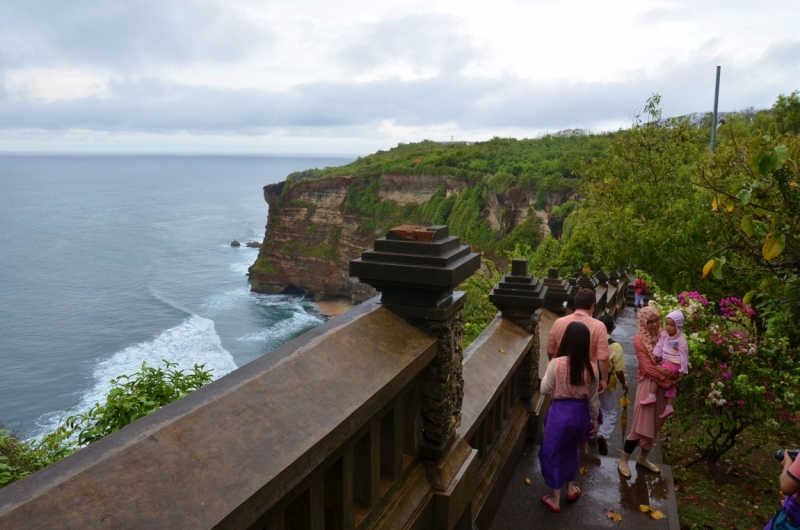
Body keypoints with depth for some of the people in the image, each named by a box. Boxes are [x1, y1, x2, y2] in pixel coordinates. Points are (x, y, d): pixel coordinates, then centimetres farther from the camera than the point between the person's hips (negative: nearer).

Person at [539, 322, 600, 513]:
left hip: (560, 412, -4)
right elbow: (593, 398, 0)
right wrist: (594, 419, 16)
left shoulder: (557, 363, -21)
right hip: (580, 413, 4)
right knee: (572, 449, 28)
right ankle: (571, 488, 44)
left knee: (553, 452, 14)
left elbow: (544, 389, -9)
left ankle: (555, 500, 25)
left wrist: (548, 373, 7)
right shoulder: (592, 368, -11)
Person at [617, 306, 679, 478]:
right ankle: (624, 460, 11)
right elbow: (648, 367, -15)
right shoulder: (639, 340, -10)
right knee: (641, 424, -4)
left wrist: (674, 376, -10)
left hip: (663, 384, 6)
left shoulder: (662, 336, 4)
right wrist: (669, 377, -17)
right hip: (648, 384, -6)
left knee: (655, 424, 14)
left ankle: (643, 457, 31)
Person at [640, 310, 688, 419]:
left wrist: (683, 370, -14)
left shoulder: (681, 340, -14)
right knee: (669, 384, 11)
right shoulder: (664, 335, 3)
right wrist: (655, 354, -14)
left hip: (674, 363, -8)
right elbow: (659, 345, 4)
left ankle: (651, 396, -14)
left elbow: (684, 356, -13)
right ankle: (669, 407, 17)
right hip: (666, 362, 8)